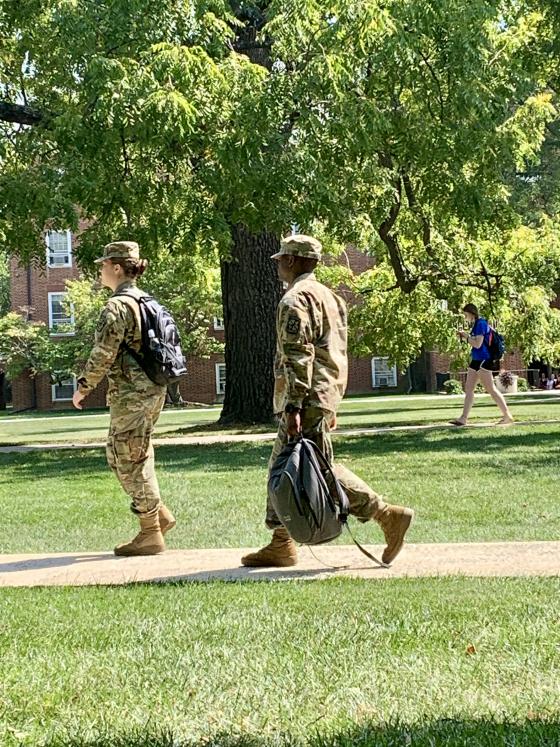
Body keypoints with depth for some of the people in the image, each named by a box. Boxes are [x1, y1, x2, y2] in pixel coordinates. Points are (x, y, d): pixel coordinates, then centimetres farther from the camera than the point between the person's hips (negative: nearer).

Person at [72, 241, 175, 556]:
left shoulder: (118, 306, -15)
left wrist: (83, 387, -5)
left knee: (131, 461, 0)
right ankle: (160, 514, 21)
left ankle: (151, 535, 6)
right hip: (153, 390, 9)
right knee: (121, 457, 19)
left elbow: (103, 355, -18)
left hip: (131, 394, -9)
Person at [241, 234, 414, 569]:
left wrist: (293, 406, -24)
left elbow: (297, 356, -21)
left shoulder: (295, 300, -12)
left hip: (307, 399, -10)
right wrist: (332, 406, 24)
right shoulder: (328, 295, 19)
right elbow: (335, 354, 21)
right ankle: (281, 545, 14)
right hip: (326, 395, 10)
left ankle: (389, 515, -9)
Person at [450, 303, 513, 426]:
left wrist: (466, 336, -6)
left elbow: (477, 344, -19)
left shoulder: (481, 324, -13)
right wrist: (465, 336, 9)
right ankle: (463, 418, 5)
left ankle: (507, 416, -5)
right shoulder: (475, 325, 15)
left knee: (491, 389, -8)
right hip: (476, 360, 10)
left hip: (483, 360, -10)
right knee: (468, 389, 6)